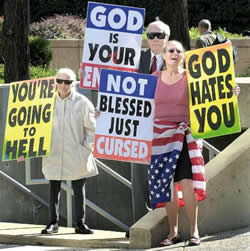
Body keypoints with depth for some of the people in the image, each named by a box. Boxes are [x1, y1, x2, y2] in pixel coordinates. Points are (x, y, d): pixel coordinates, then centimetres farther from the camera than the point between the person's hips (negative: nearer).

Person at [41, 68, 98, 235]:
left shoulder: (82, 102, -2)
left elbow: (91, 128, 3)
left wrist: (88, 148, -4)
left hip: (76, 155, -2)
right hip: (54, 154, 2)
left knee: (79, 188, 4)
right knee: (54, 188, 4)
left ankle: (80, 223, 12)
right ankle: (53, 223, 12)